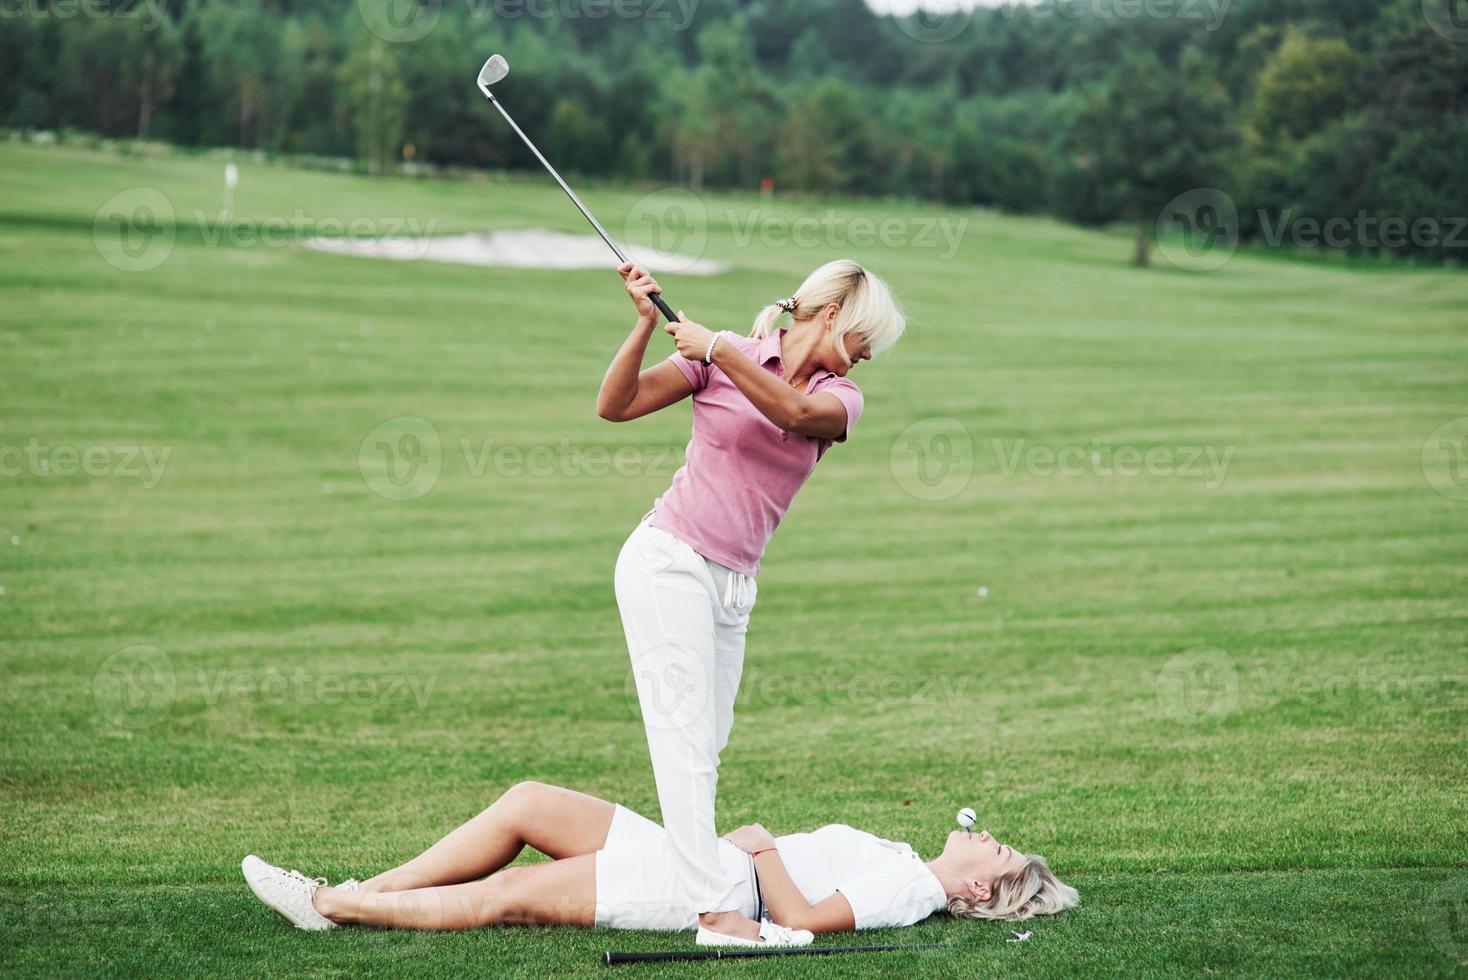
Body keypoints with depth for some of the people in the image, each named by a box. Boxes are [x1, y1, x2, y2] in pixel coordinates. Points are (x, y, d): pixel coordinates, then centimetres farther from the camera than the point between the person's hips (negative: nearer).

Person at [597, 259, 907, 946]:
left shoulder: (840, 397, 6)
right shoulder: (724, 361, -2)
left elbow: (793, 411, -18)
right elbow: (615, 405, -6)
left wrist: (717, 348, -24)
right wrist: (647, 322, -18)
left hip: (732, 584, 6)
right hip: (669, 560, -6)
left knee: (708, 742, 3)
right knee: (686, 734, -12)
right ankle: (717, 910, -19)